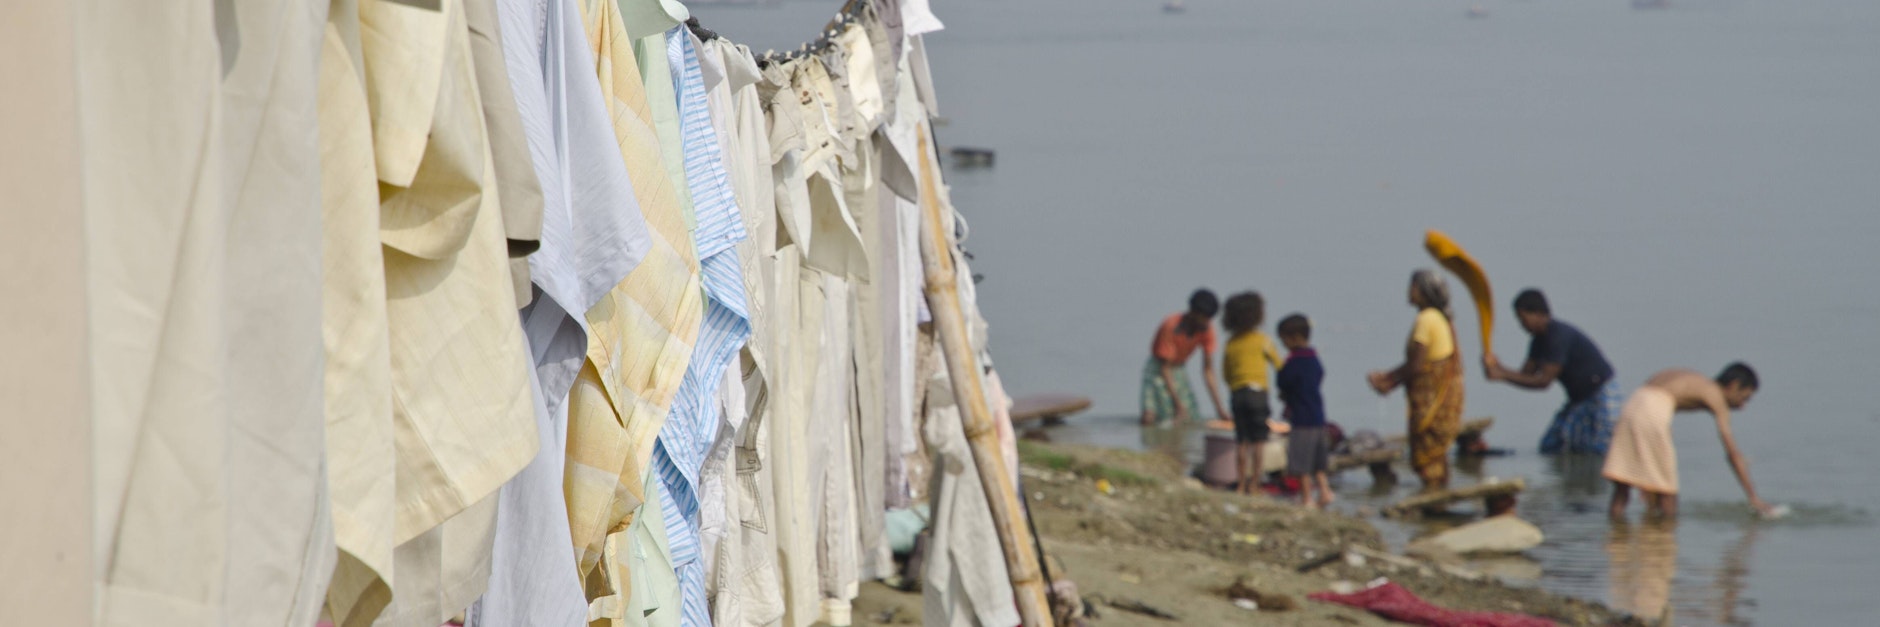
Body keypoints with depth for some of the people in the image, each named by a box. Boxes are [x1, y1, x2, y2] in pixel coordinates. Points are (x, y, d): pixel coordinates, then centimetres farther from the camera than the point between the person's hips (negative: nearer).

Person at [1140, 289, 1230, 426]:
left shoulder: (1206, 328, -13)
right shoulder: (1171, 326, -30)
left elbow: (1208, 369, -8)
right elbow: (1165, 369, -27)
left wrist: (1218, 406, -12)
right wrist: (1178, 404, -30)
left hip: (1180, 368, 5)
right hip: (1158, 370, -5)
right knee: (1150, 416, -23)